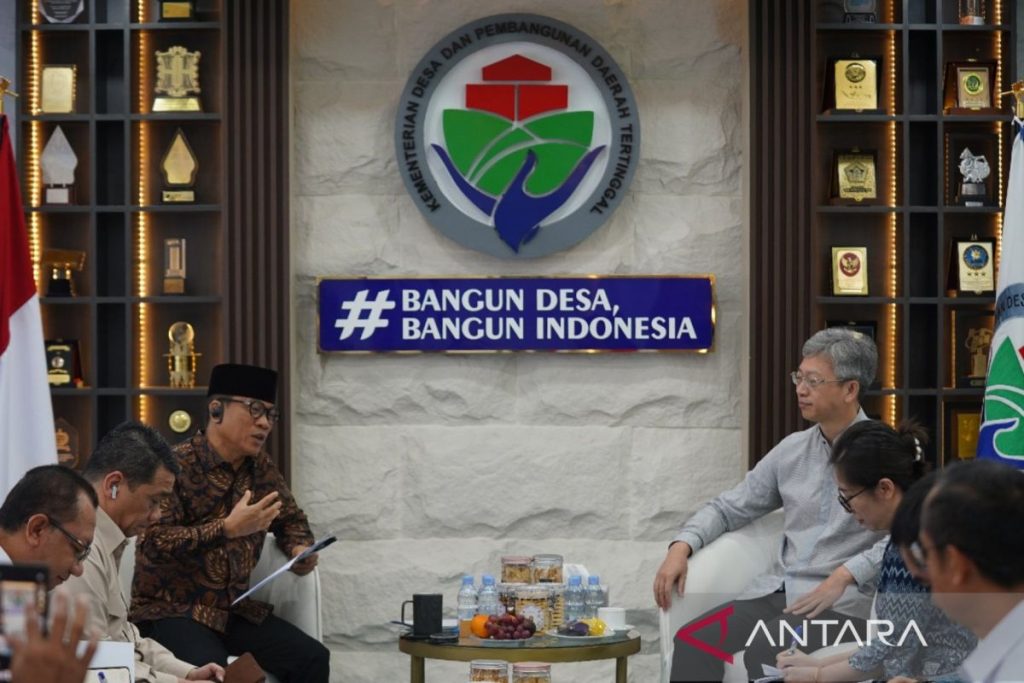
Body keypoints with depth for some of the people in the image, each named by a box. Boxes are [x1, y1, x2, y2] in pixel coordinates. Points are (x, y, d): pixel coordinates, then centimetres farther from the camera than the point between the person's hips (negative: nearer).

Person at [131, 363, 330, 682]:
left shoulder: (261, 468, 9)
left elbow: (291, 519, 25)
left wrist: (301, 549, 2)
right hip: (171, 609, -6)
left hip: (235, 609, 6)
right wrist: (228, 528, -25)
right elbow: (153, 543, -21)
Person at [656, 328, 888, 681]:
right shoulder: (792, 450, 15)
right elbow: (729, 507, 21)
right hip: (776, 591, 6)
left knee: (763, 652, -34)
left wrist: (846, 575, -24)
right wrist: (681, 546, 3)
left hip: (842, 602, -6)